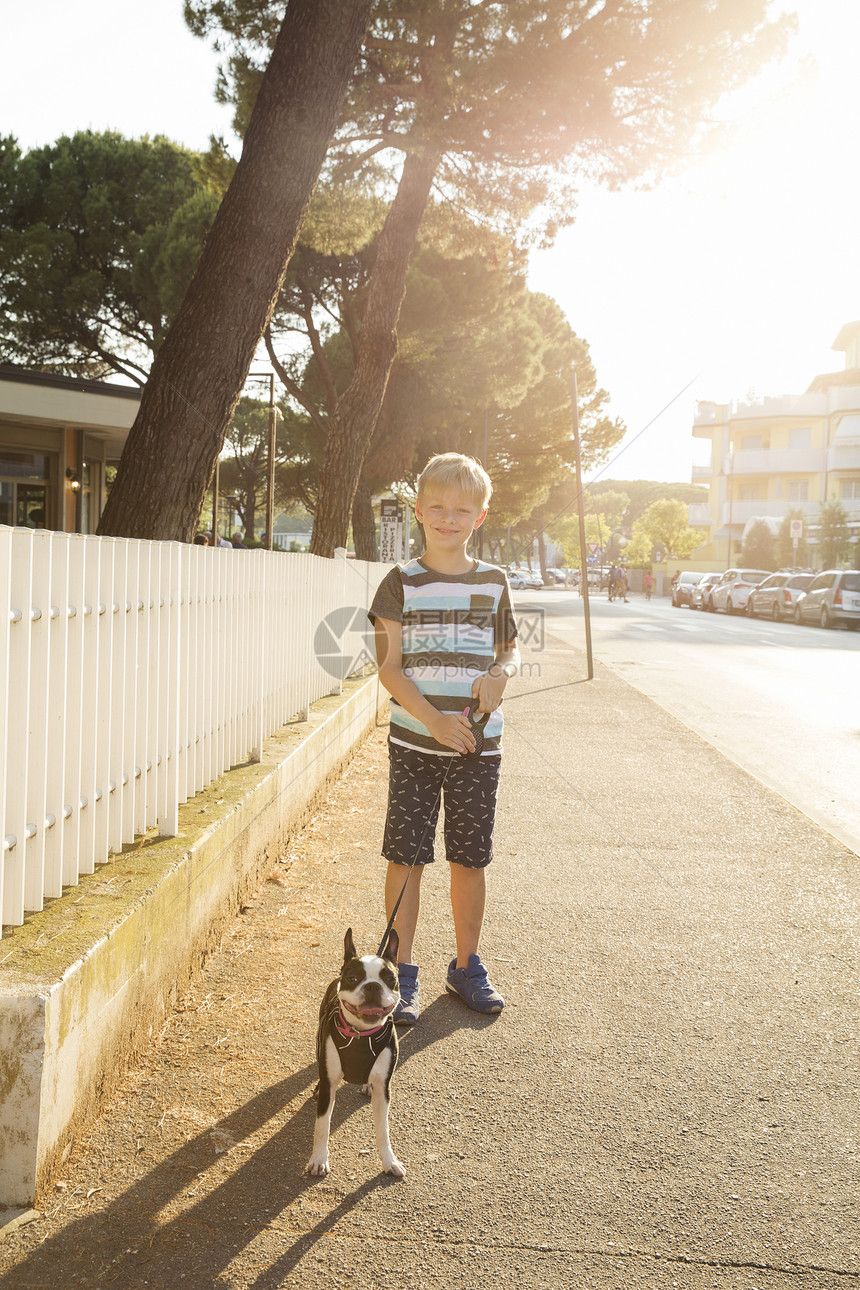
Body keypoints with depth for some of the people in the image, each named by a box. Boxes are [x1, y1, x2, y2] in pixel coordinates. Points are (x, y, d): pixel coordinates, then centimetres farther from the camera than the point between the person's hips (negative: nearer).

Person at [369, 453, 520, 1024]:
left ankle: (467, 966, 27)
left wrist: (501, 673, -9)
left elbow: (511, 648, 15)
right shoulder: (402, 581, -2)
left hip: (478, 745, 2)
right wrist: (435, 719, -19)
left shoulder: (494, 582, 5)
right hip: (414, 742, -2)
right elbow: (389, 666, -6)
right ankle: (403, 973, 15)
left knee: (471, 858, 10)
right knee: (406, 856, 1)